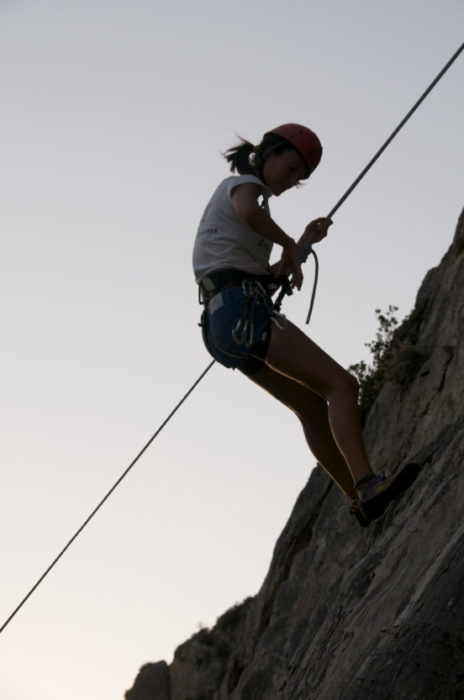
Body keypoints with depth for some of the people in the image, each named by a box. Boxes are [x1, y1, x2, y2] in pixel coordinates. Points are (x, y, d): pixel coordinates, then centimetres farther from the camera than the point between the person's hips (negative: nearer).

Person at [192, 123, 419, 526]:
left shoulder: (238, 194, 31)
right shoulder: (244, 184, 4)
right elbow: (248, 211, -25)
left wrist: (305, 243, 17)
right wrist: (291, 244, -10)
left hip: (223, 324, 10)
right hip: (242, 307, -10)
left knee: (314, 408, 14)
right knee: (341, 385, -19)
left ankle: (361, 502, 16)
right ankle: (368, 485, -35)